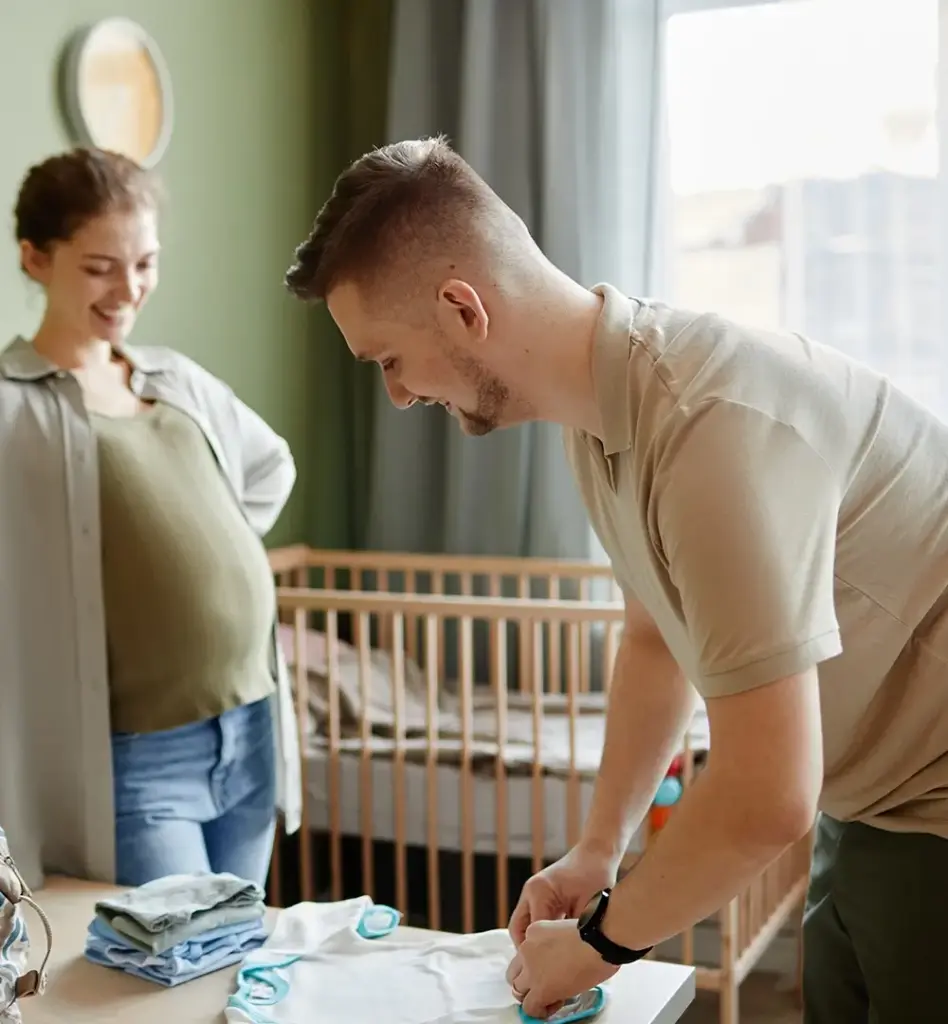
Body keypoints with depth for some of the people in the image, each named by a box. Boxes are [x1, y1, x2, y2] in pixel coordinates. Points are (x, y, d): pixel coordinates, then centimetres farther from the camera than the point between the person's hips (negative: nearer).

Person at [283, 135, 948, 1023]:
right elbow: (656, 636, 12)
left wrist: (599, 939, -14)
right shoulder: (600, 407, -2)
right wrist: (596, 850, 8)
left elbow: (766, 800, -30)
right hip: (867, 808, 7)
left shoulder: (711, 424, -31)